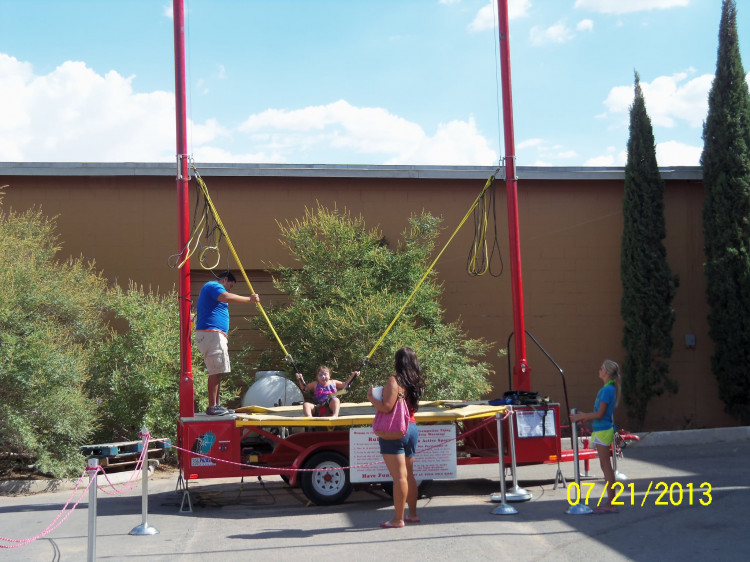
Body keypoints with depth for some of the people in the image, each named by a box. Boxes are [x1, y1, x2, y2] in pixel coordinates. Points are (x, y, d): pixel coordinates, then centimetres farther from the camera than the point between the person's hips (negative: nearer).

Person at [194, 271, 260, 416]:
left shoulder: (210, 288, 29)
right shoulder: (214, 286, -5)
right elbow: (227, 298, -27)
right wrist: (249, 299, -22)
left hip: (214, 334, 11)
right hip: (211, 333, -11)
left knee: (217, 372, 10)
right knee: (216, 371, -13)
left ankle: (216, 405, 12)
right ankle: (212, 407, -16)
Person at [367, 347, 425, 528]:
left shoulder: (394, 381, -13)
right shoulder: (415, 383, 9)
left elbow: (386, 407, -21)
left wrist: (371, 398, -5)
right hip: (411, 429, 8)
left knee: (399, 476, -7)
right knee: (409, 475, 17)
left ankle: (398, 519, -3)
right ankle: (413, 514, 25)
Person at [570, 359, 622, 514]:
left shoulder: (607, 390, -17)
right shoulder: (611, 388, 13)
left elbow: (600, 414, -19)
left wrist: (580, 417, -12)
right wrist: (585, 416, 20)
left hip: (603, 430, -10)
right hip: (602, 430, 10)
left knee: (606, 466, -6)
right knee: (605, 466, 13)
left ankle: (611, 504, -2)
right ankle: (610, 503, 19)